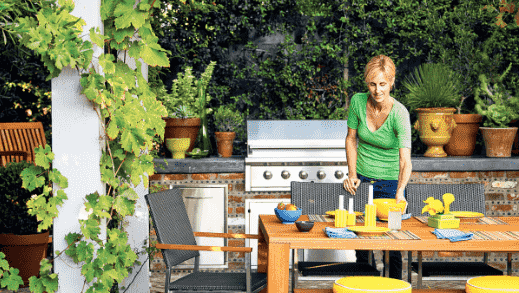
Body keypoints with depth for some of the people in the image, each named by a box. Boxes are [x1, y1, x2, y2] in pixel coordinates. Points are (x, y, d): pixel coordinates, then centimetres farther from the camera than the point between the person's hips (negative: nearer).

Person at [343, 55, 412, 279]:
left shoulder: (399, 113, -22)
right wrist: (352, 174, -4)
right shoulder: (358, 101, -11)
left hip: (390, 183, -3)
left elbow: (405, 160, -30)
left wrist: (400, 192, -45)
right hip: (362, 180, 3)